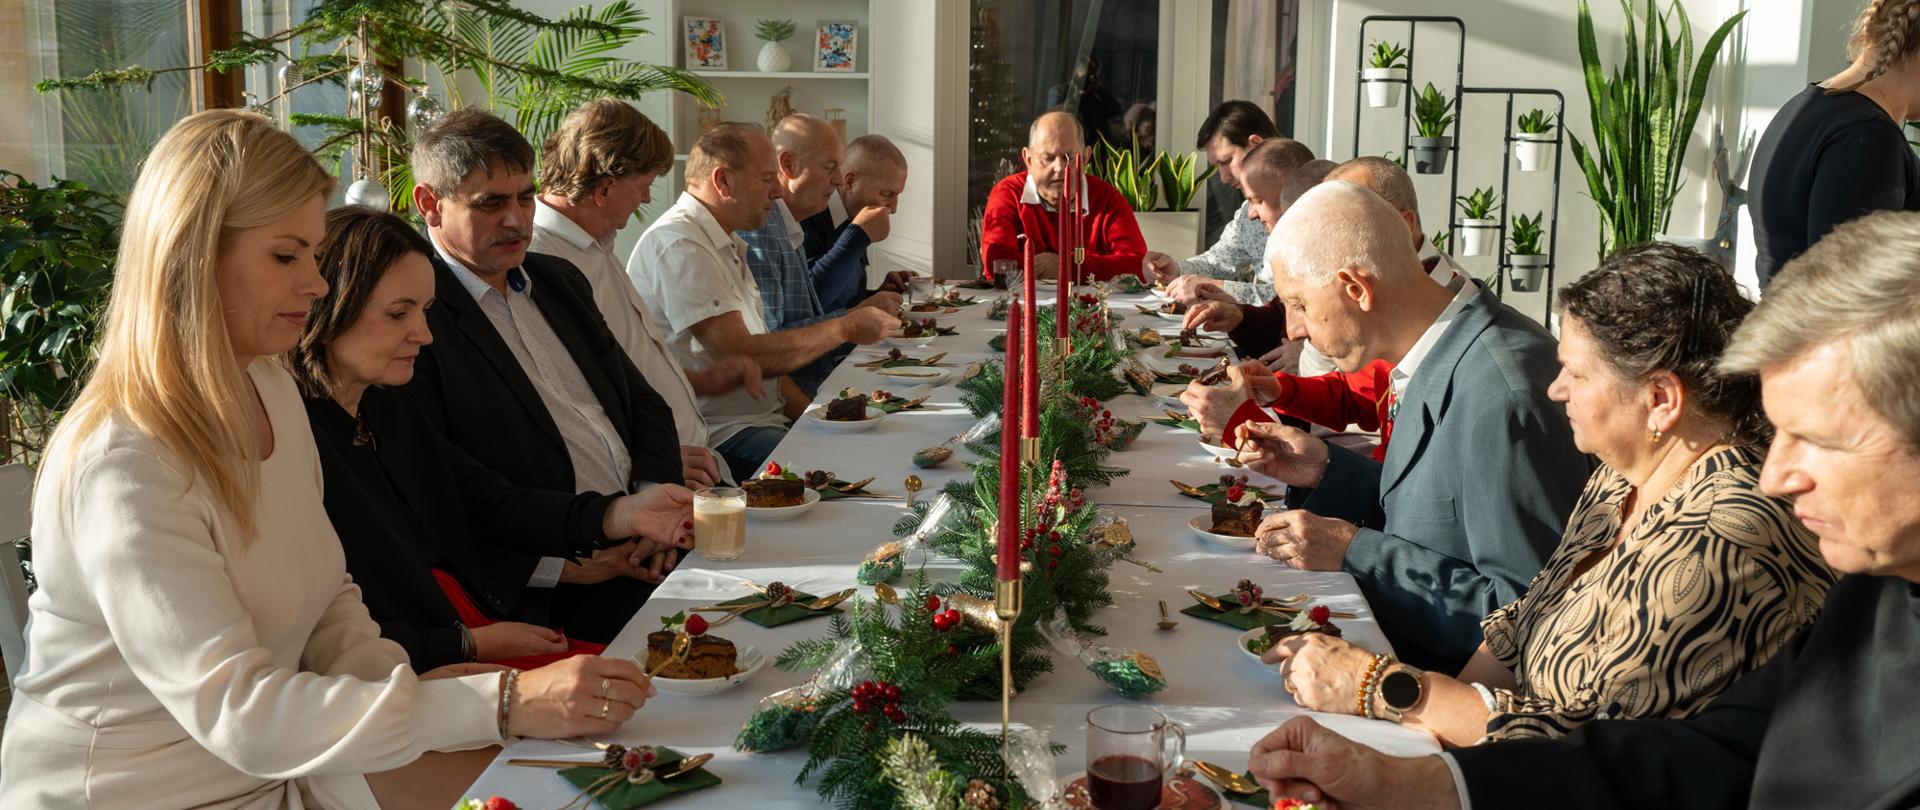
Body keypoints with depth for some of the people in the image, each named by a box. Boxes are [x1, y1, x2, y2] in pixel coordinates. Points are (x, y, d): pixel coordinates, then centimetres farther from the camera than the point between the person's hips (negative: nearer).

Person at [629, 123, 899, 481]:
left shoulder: (728, 245, 20)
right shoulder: (680, 245, -14)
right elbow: (742, 357, -21)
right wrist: (845, 328, -13)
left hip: (765, 419, 10)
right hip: (721, 437, -10)